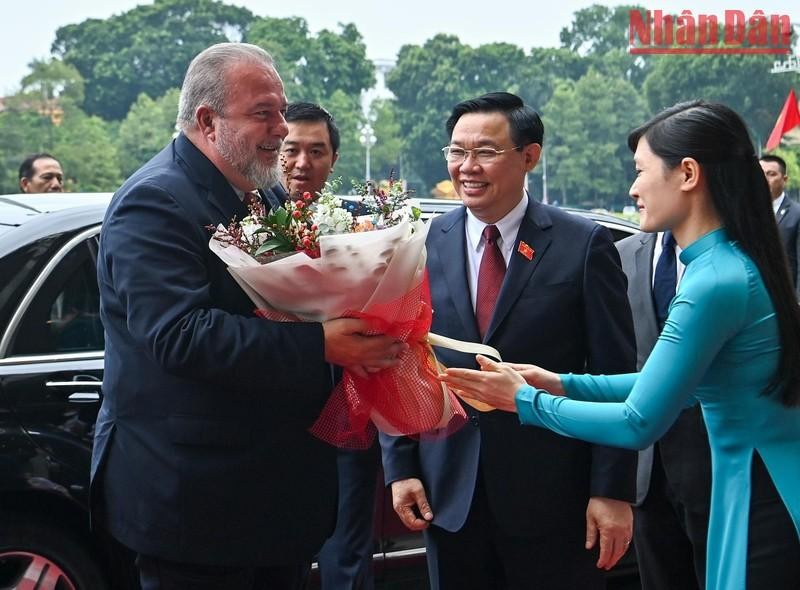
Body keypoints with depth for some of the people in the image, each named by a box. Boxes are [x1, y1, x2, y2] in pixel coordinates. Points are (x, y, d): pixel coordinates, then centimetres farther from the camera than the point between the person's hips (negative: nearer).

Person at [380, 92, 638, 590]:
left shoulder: (583, 244, -5)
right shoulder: (422, 246, 4)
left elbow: (615, 376, -5)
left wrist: (613, 491, -8)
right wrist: (400, 467, 2)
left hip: (553, 493, -2)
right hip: (448, 494, 3)